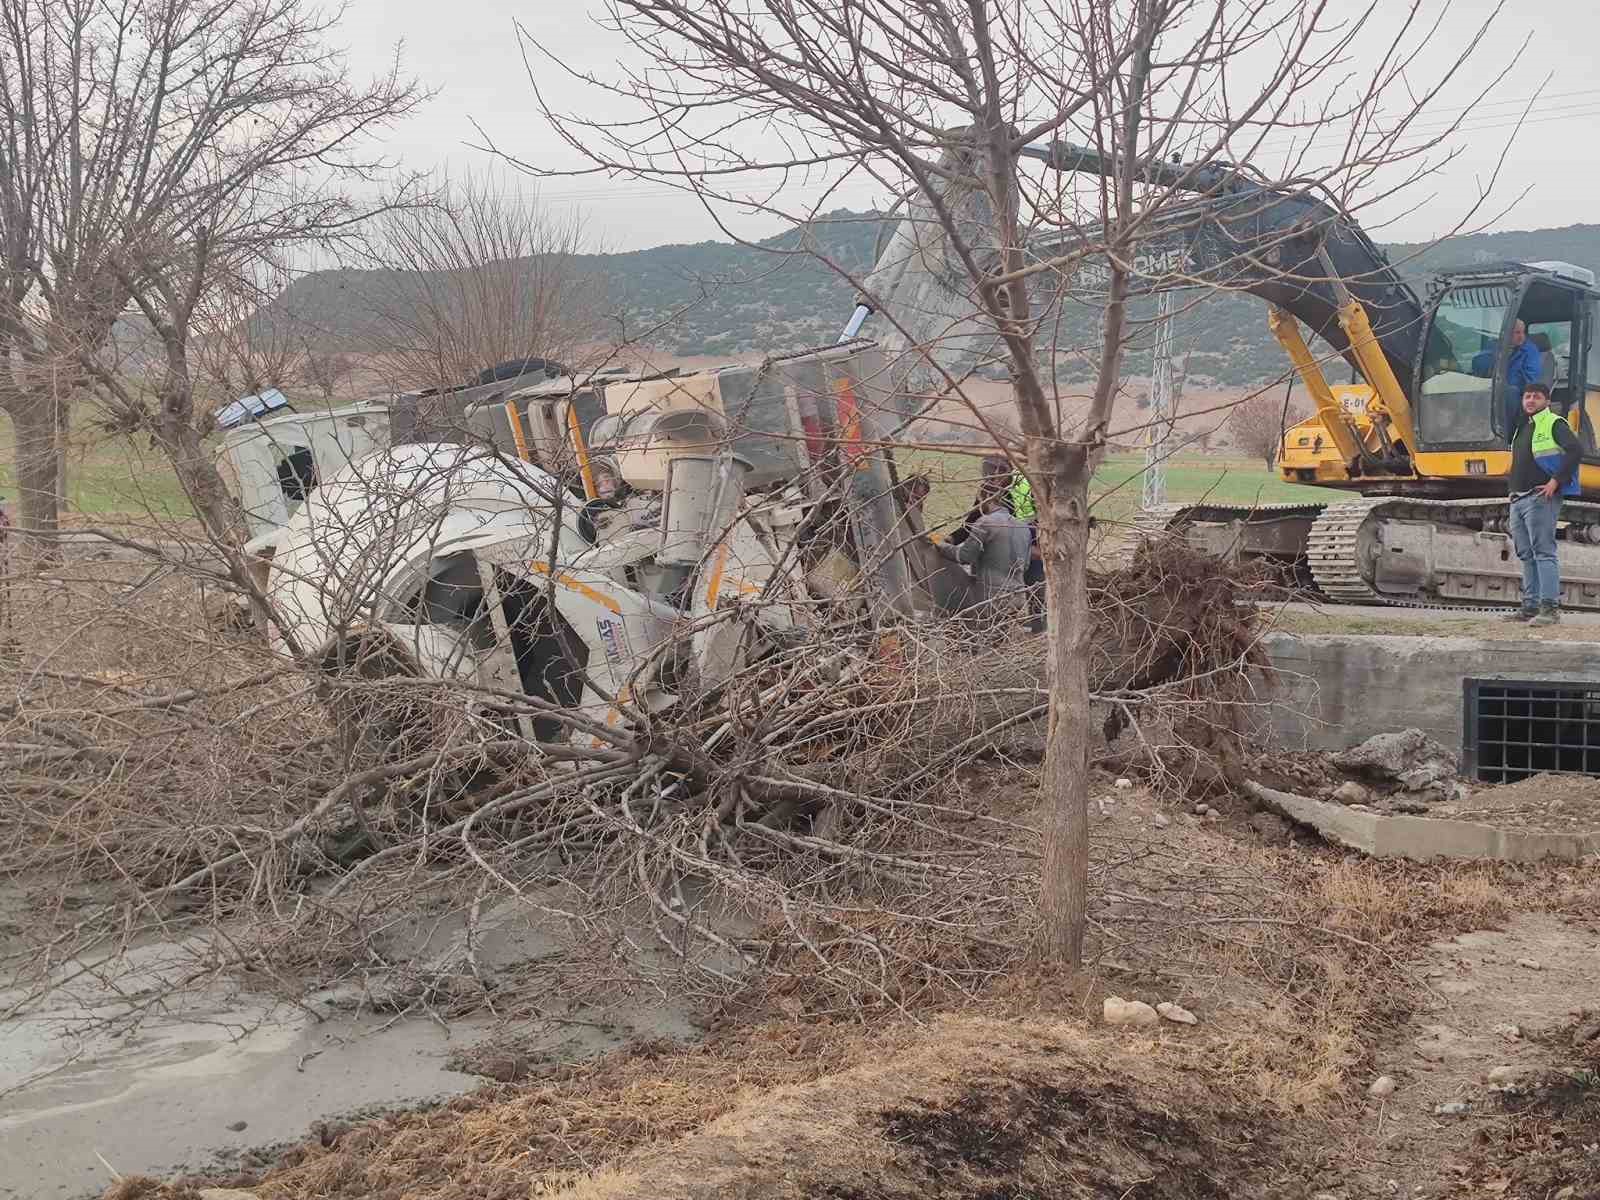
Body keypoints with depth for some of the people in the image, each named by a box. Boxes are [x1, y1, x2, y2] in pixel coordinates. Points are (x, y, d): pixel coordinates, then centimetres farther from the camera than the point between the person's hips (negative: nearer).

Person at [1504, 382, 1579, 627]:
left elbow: (1574, 450, -18)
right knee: (1527, 555, 9)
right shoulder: (1522, 428, 21)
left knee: (1544, 552, -13)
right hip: (1518, 500, 9)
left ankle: (1550, 607, -16)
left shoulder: (1554, 424, -4)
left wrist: (1556, 481, -21)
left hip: (1540, 498, -9)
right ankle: (1530, 606, 12)